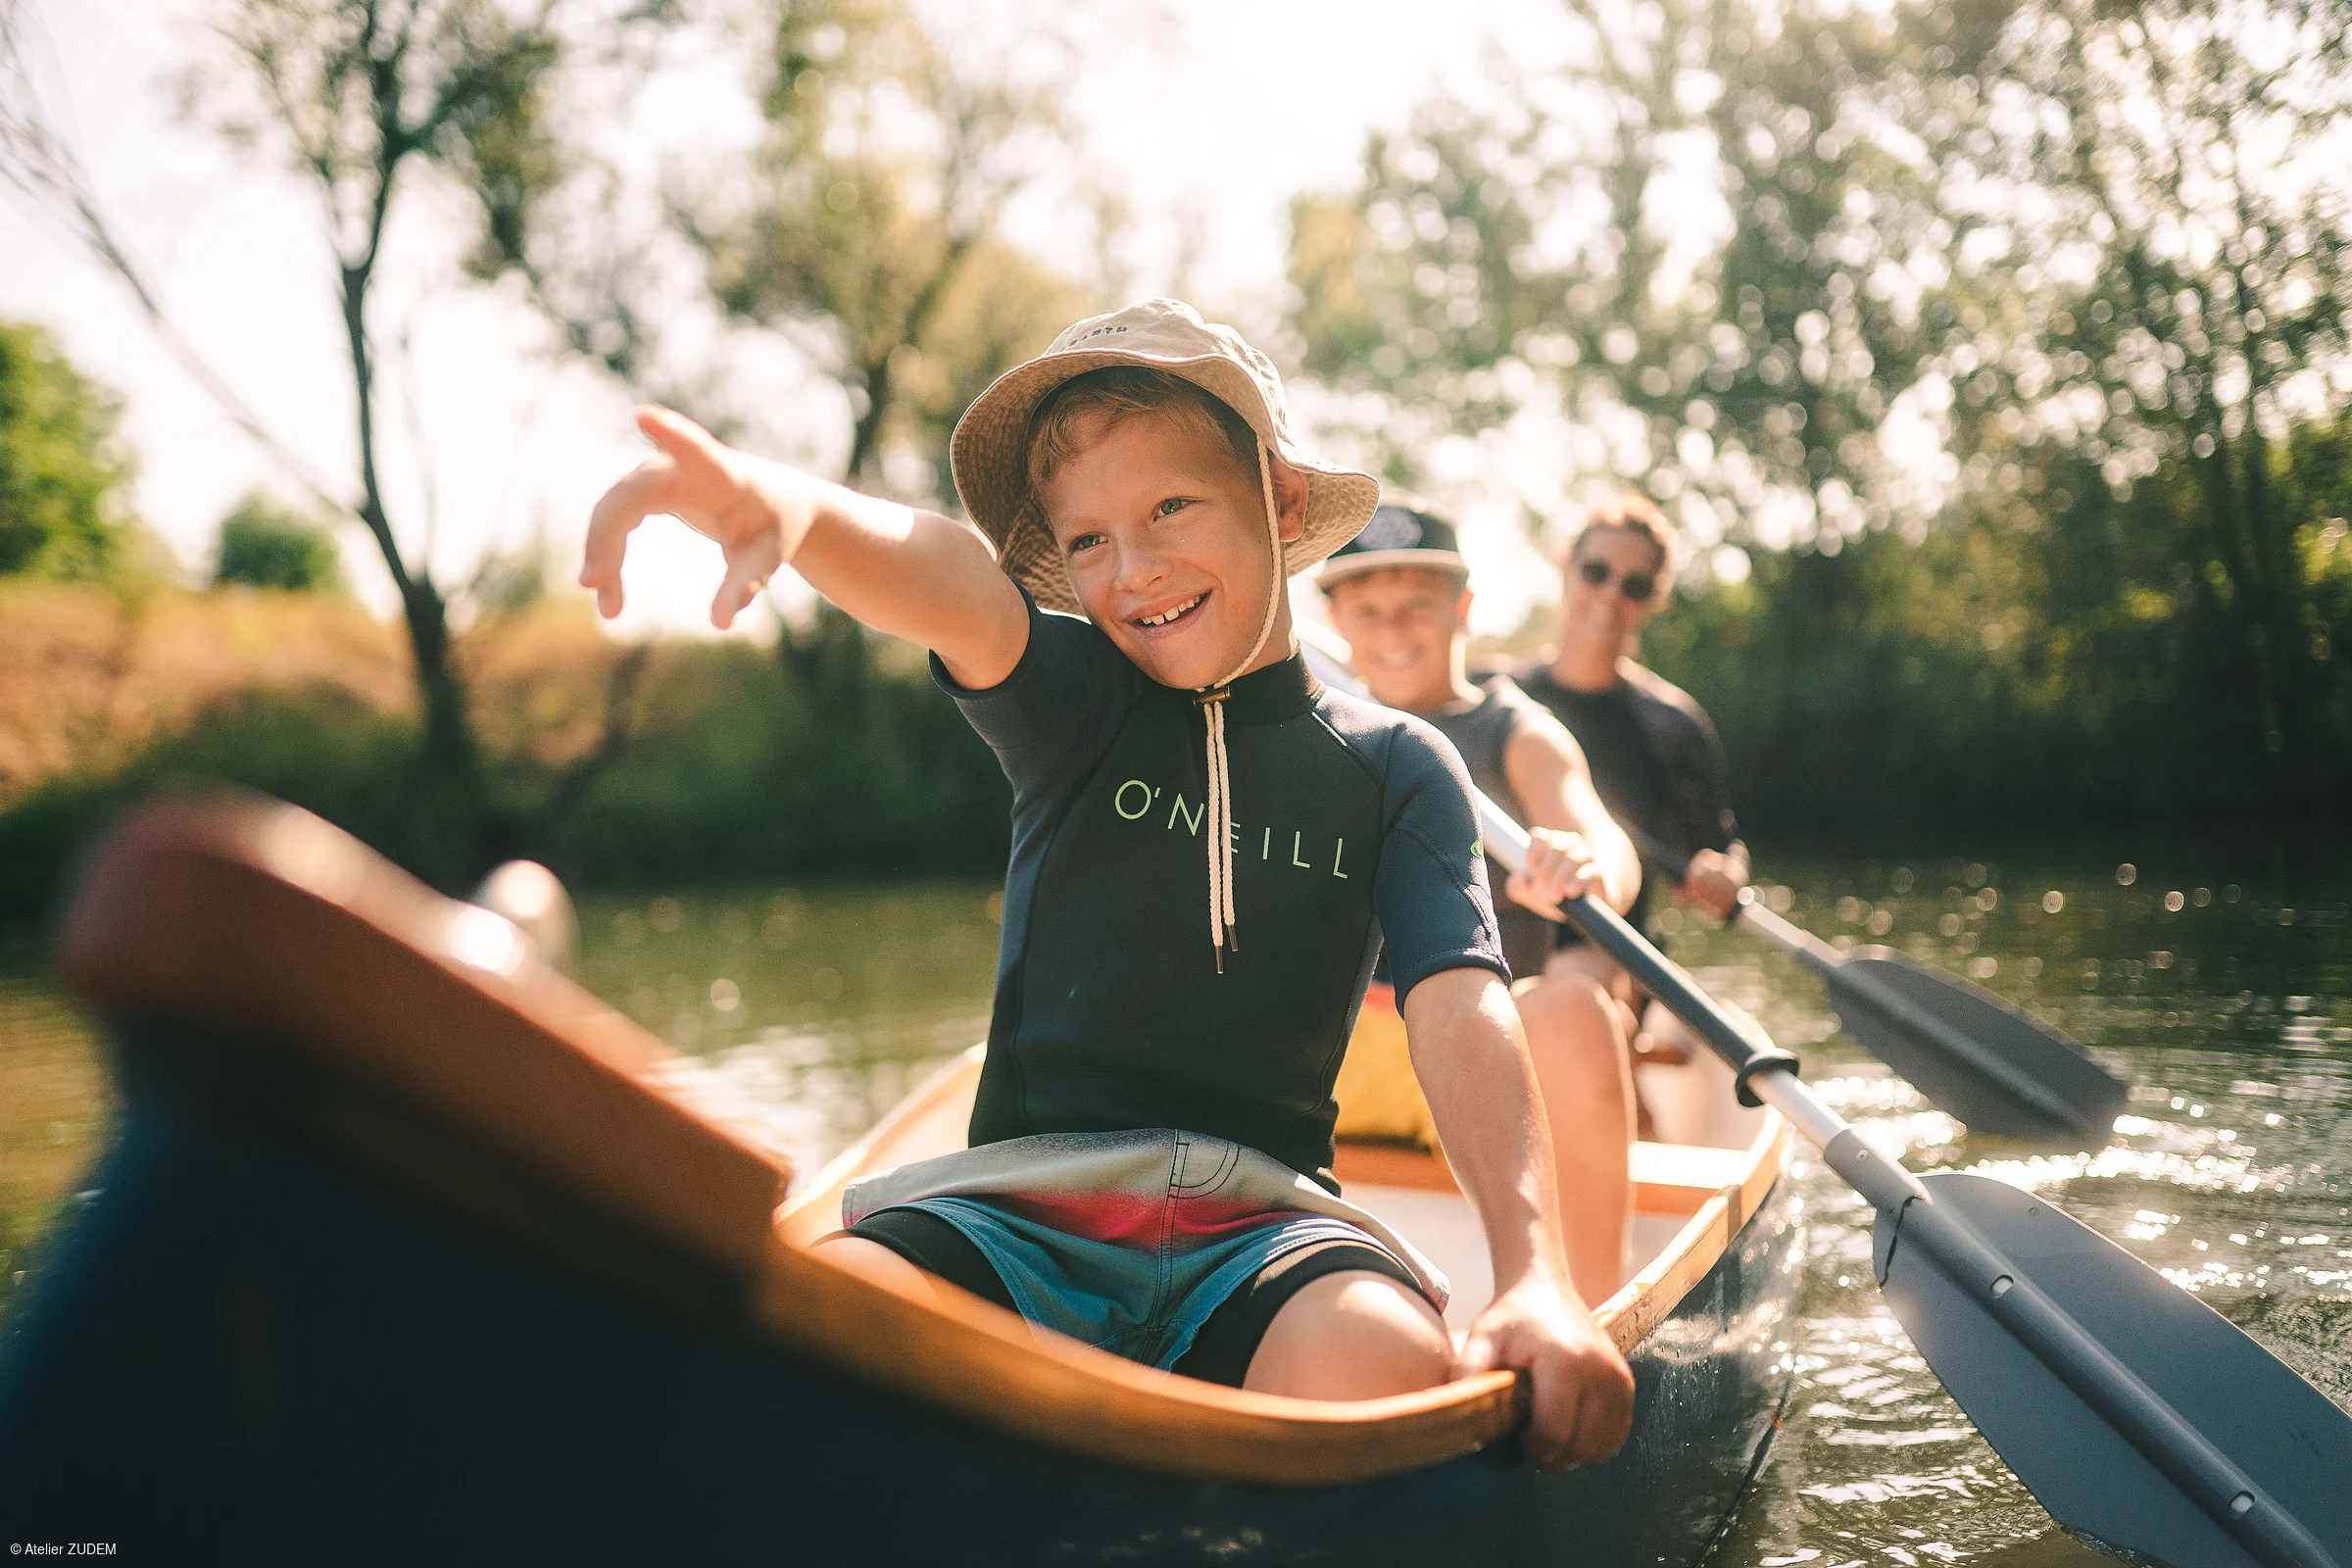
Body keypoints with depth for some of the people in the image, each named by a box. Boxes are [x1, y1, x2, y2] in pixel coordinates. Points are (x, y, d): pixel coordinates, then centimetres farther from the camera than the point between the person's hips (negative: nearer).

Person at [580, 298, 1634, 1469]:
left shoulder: (1395, 768, 9)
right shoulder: (1074, 703, 7)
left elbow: (1462, 1013, -4)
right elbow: (944, 576, -16)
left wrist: (1536, 1274, -20)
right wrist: (780, 504, -39)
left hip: (1264, 1217, 0)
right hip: (1017, 1202, 0)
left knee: (1383, 1371, -35)